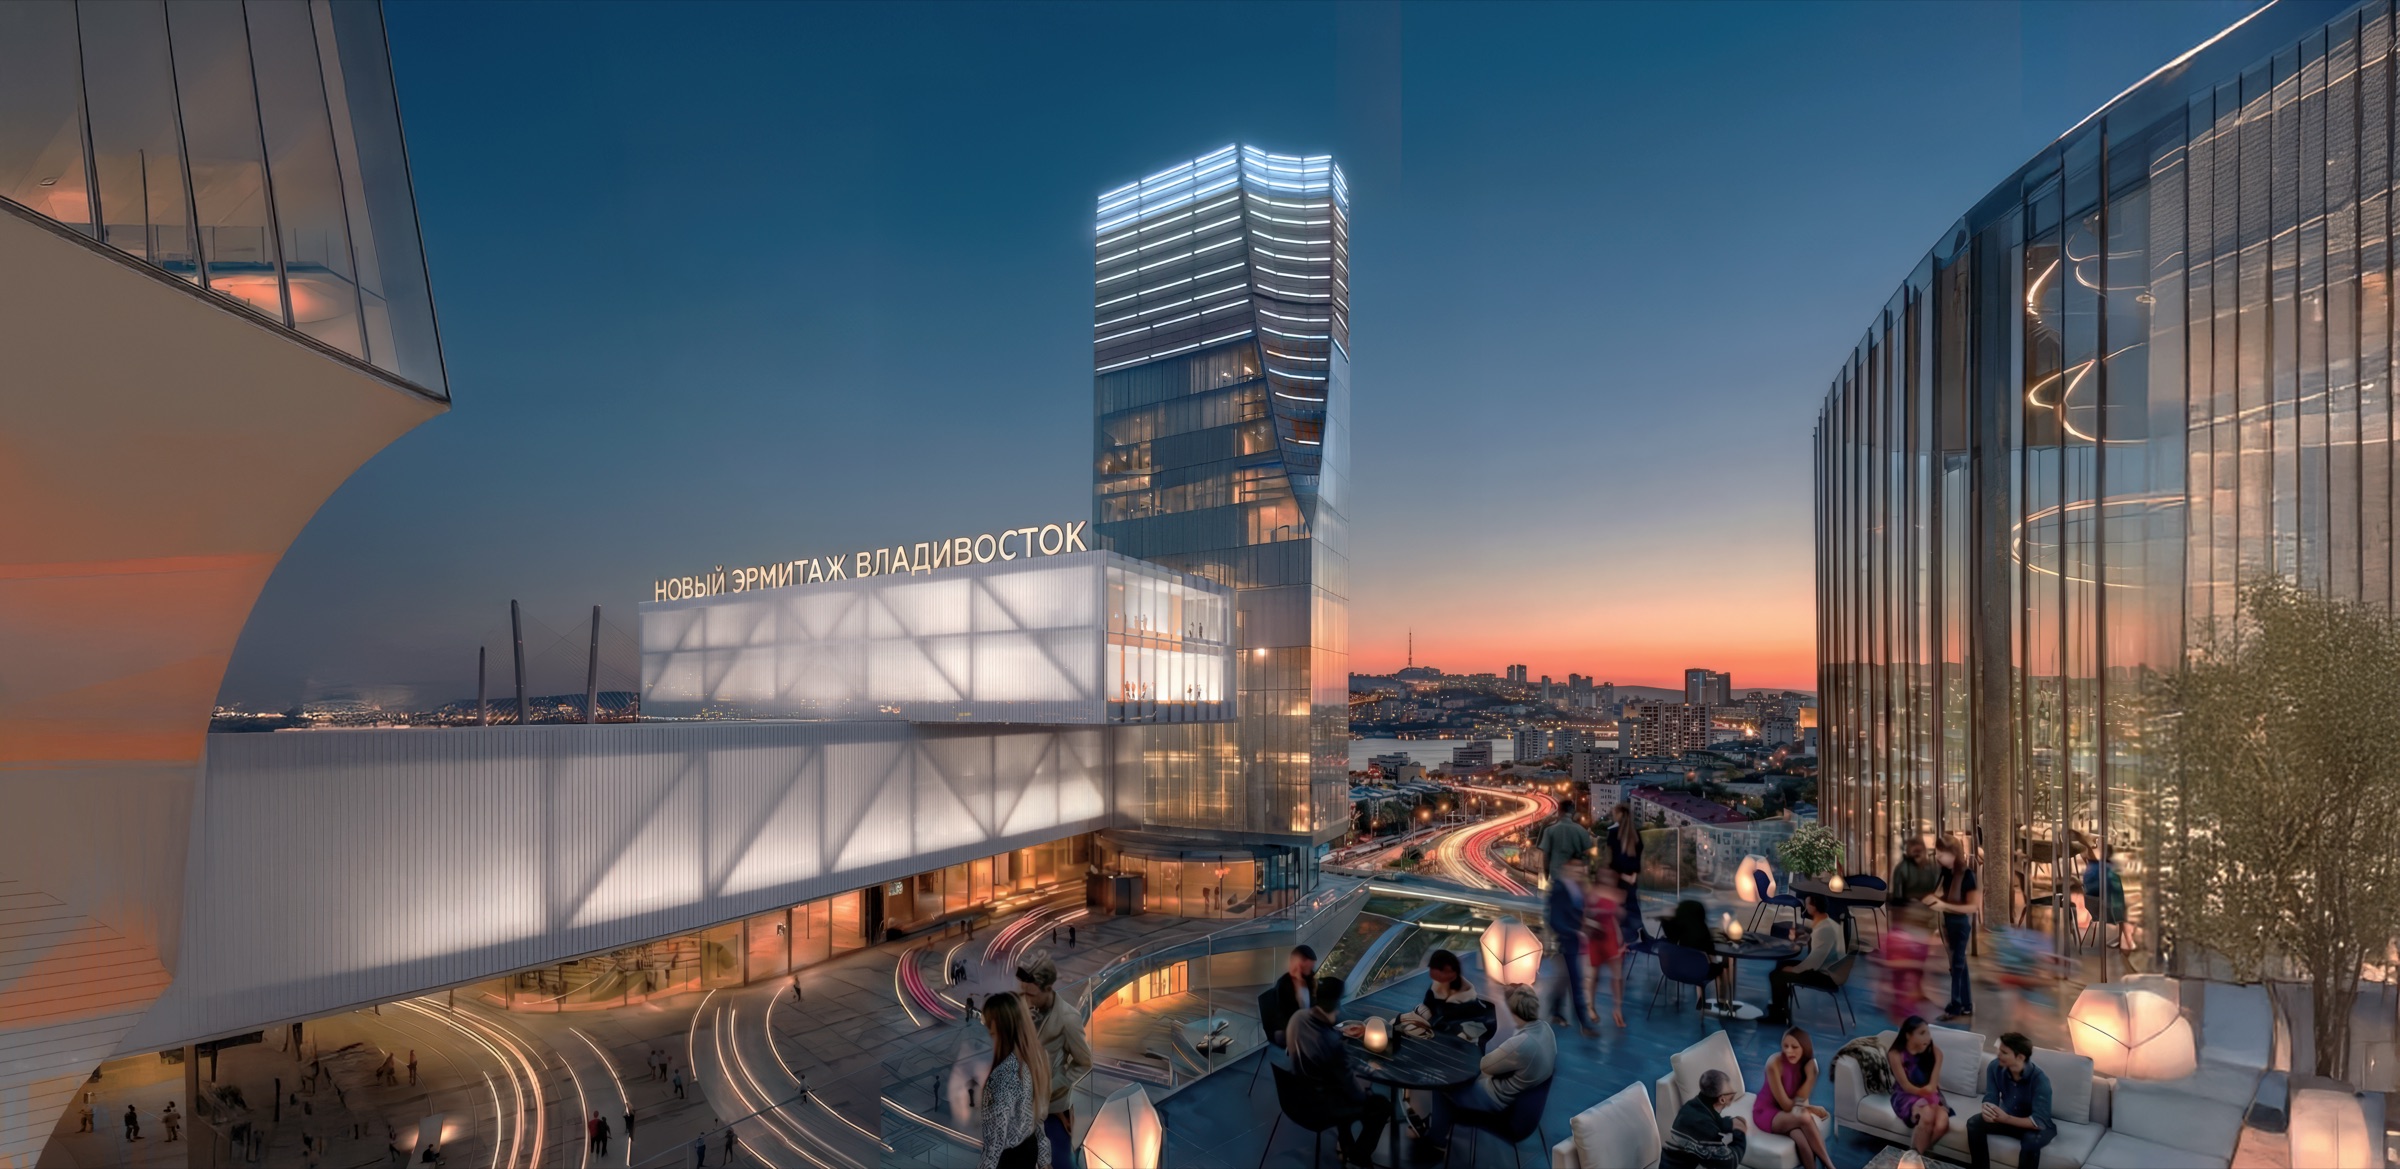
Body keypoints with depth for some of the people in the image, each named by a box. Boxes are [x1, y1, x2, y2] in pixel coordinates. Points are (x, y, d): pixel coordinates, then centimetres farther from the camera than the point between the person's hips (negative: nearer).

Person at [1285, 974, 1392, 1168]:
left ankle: (1346, 1147, 47)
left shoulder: (1298, 1017, -16)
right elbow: (1351, 1089, -20)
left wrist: (1340, 1030, 16)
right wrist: (1367, 1095, 0)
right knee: (1382, 1106, 14)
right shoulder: (1335, 1045, -37)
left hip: (1300, 1094, 7)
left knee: (1345, 1094, 34)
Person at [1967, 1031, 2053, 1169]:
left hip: (2037, 1125, -4)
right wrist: (1987, 1111, -39)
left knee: (2031, 1139, -36)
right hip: (2008, 1117, 4)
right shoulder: (1995, 1067, -17)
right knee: (1974, 1123, -18)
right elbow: (1990, 1099, -15)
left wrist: (2006, 1119, -45)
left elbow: (2039, 1121, -33)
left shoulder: (2039, 1080, -30)